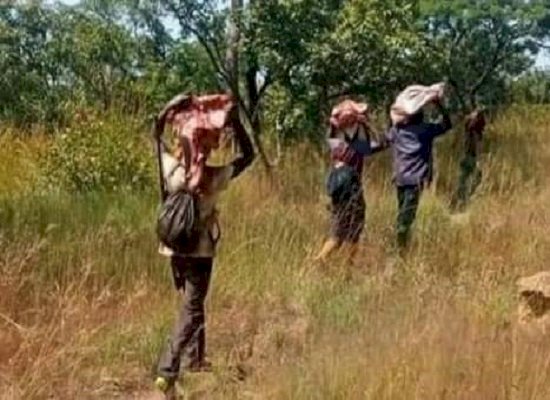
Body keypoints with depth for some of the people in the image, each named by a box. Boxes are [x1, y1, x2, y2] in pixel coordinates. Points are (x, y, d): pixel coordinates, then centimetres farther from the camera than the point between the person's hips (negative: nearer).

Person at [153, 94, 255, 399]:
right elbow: (249, 155, -6)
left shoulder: (171, 168, -13)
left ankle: (197, 356, 38)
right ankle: (168, 371, -12)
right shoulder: (217, 177, -20)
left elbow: (157, 134, 5)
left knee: (192, 302, 24)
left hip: (174, 248, 5)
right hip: (201, 251, -4)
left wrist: (171, 109, -3)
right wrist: (236, 122, -9)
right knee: (192, 309, 0)